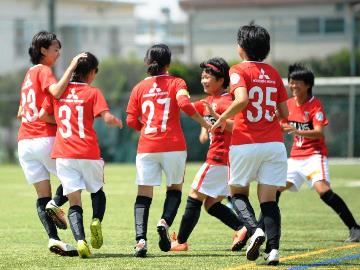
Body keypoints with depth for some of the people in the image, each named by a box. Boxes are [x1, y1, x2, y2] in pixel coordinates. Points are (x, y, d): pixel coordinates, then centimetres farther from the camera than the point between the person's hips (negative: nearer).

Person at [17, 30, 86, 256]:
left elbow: (21, 113, 25)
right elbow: (56, 91, -24)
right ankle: (56, 204, -12)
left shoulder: (30, 74, 22)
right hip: (45, 138, -7)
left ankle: (53, 238, -10)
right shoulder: (43, 71, -3)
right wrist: (71, 67, -21)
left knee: (42, 195, 1)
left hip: (24, 142, 7)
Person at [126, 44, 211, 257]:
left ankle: (141, 238, -17)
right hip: (173, 145, -1)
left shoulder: (139, 87, 10)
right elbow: (184, 103, -16)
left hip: (147, 147, 1)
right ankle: (165, 222, -11)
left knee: (144, 194, 2)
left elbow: (131, 121, 8)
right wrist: (204, 123, -7)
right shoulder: (176, 83, 3)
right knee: (175, 188, 16)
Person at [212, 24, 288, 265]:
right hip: (274, 143, 4)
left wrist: (222, 118, -8)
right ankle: (274, 249, -11)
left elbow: (242, 99, -21)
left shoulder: (239, 70, -3)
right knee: (269, 199, 4)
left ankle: (255, 230, -12)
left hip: (245, 143, -4)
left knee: (238, 193, 13)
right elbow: (284, 113, 13)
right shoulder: (273, 73, 12)